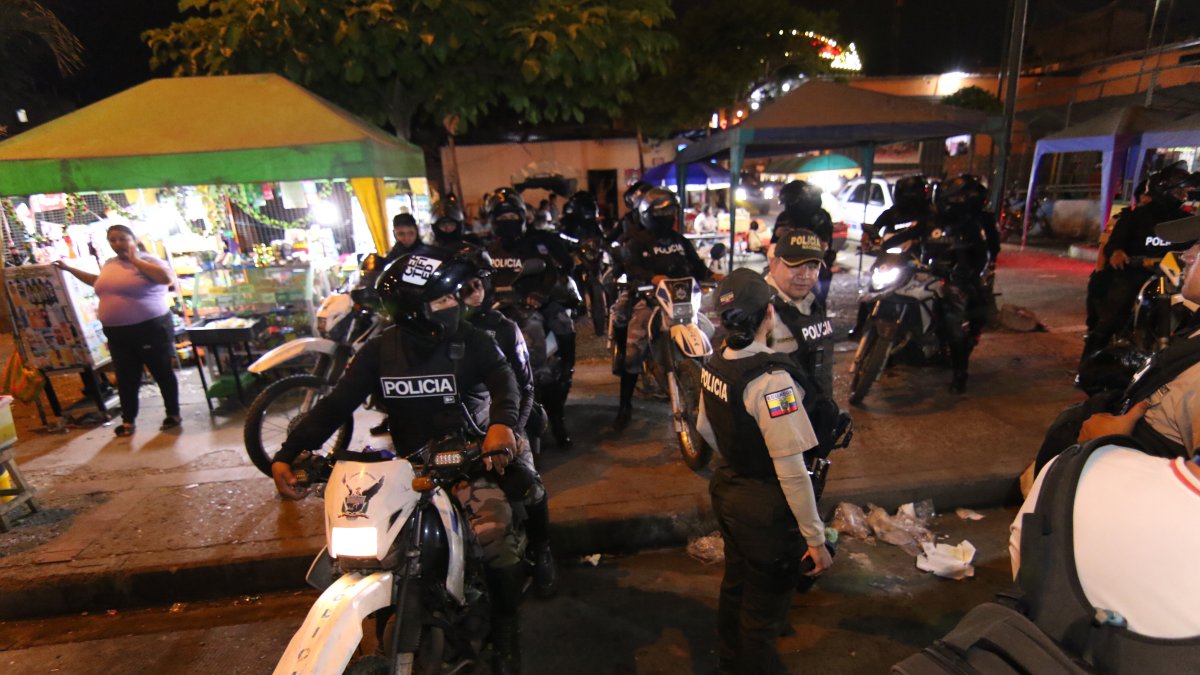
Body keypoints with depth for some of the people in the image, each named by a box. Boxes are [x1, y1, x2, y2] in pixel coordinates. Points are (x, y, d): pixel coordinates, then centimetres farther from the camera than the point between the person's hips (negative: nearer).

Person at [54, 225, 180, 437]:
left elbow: (167, 277, -28)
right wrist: (69, 269, 37)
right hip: (117, 332, 7)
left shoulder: (148, 260, -7)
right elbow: (99, 282, 36)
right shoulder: (109, 264, 14)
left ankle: (173, 414, 15)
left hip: (151, 328, -6)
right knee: (126, 378, 11)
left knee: (162, 372, 4)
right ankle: (128, 419, 21)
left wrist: (135, 260, -17)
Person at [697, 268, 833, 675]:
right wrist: (815, 538, -16)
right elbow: (791, 471, -26)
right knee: (765, 605, 14)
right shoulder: (770, 380, -29)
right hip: (765, 508, -8)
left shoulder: (714, 365, -6)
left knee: (735, 581, 29)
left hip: (725, 491, 8)